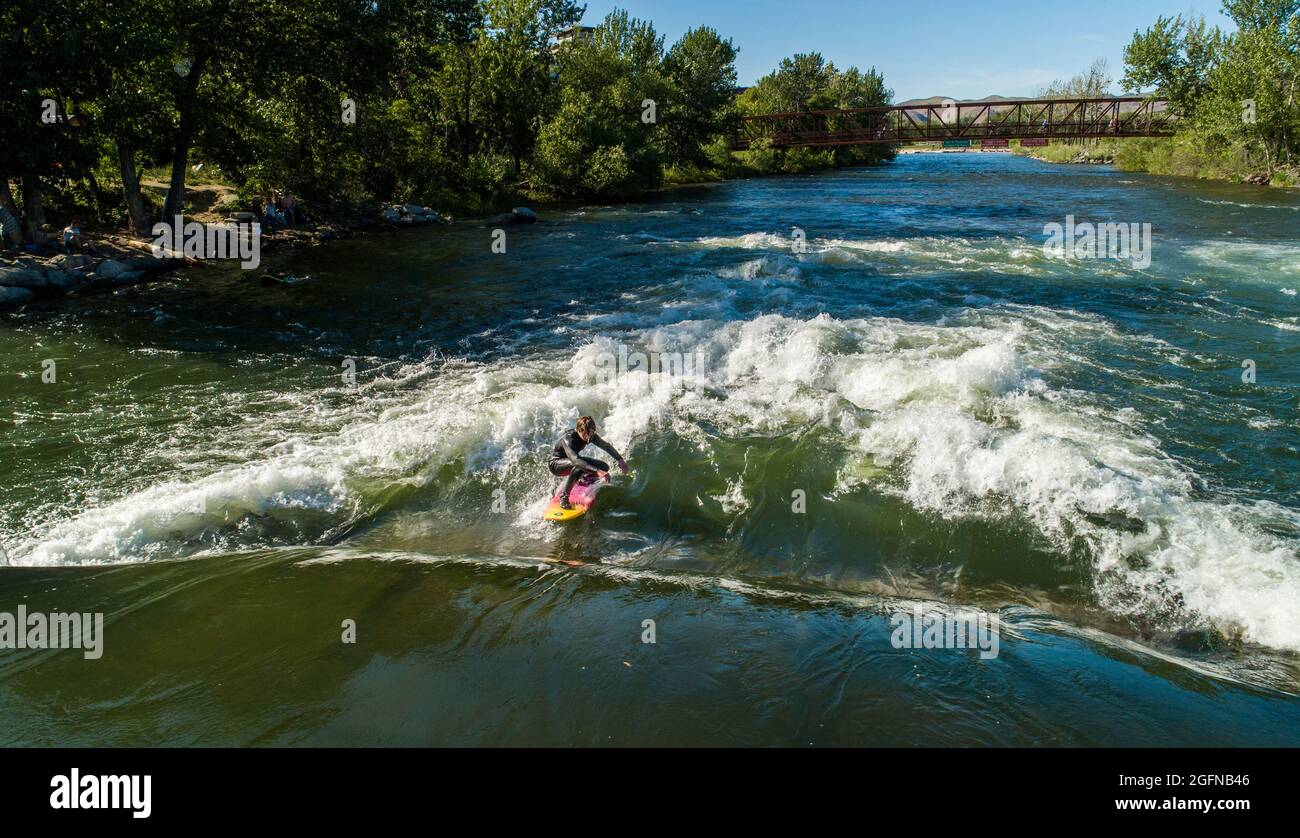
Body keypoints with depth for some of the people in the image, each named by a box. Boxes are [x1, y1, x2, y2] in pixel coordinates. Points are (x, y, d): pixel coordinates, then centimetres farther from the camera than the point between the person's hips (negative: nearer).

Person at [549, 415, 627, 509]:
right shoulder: (568, 439, -37)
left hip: (573, 459, 7)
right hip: (556, 464, -7)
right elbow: (575, 460, -51)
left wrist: (620, 460, -6)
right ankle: (563, 498, -30)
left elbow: (606, 446, -1)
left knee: (604, 467, -5)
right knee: (579, 466, -40)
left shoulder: (590, 436, -16)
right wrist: (597, 471, -60)